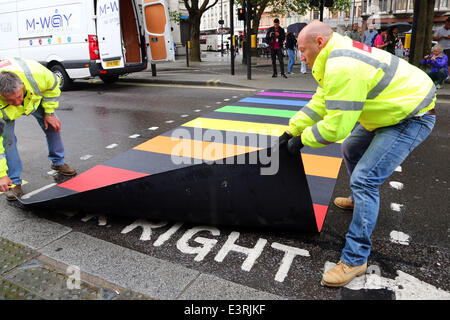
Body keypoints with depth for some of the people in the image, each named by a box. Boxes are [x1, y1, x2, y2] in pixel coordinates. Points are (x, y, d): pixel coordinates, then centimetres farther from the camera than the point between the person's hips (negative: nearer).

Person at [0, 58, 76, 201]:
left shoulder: (36, 74, -43)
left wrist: (49, 113, -15)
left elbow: (53, 85, -17)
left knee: (52, 125, -1)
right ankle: (14, 182, -4)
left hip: (34, 96, 3)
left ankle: (58, 162, 22)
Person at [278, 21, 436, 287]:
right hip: (394, 106, 11)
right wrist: (290, 131, 8)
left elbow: (336, 127, -29)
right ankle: (361, 201, 48)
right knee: (352, 151, 24)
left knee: (364, 179, -17)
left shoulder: (343, 67, -30)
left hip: (413, 117, -11)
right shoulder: (336, 57, 5)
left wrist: (302, 139, -13)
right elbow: (319, 103, 10)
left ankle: (355, 260, -6)